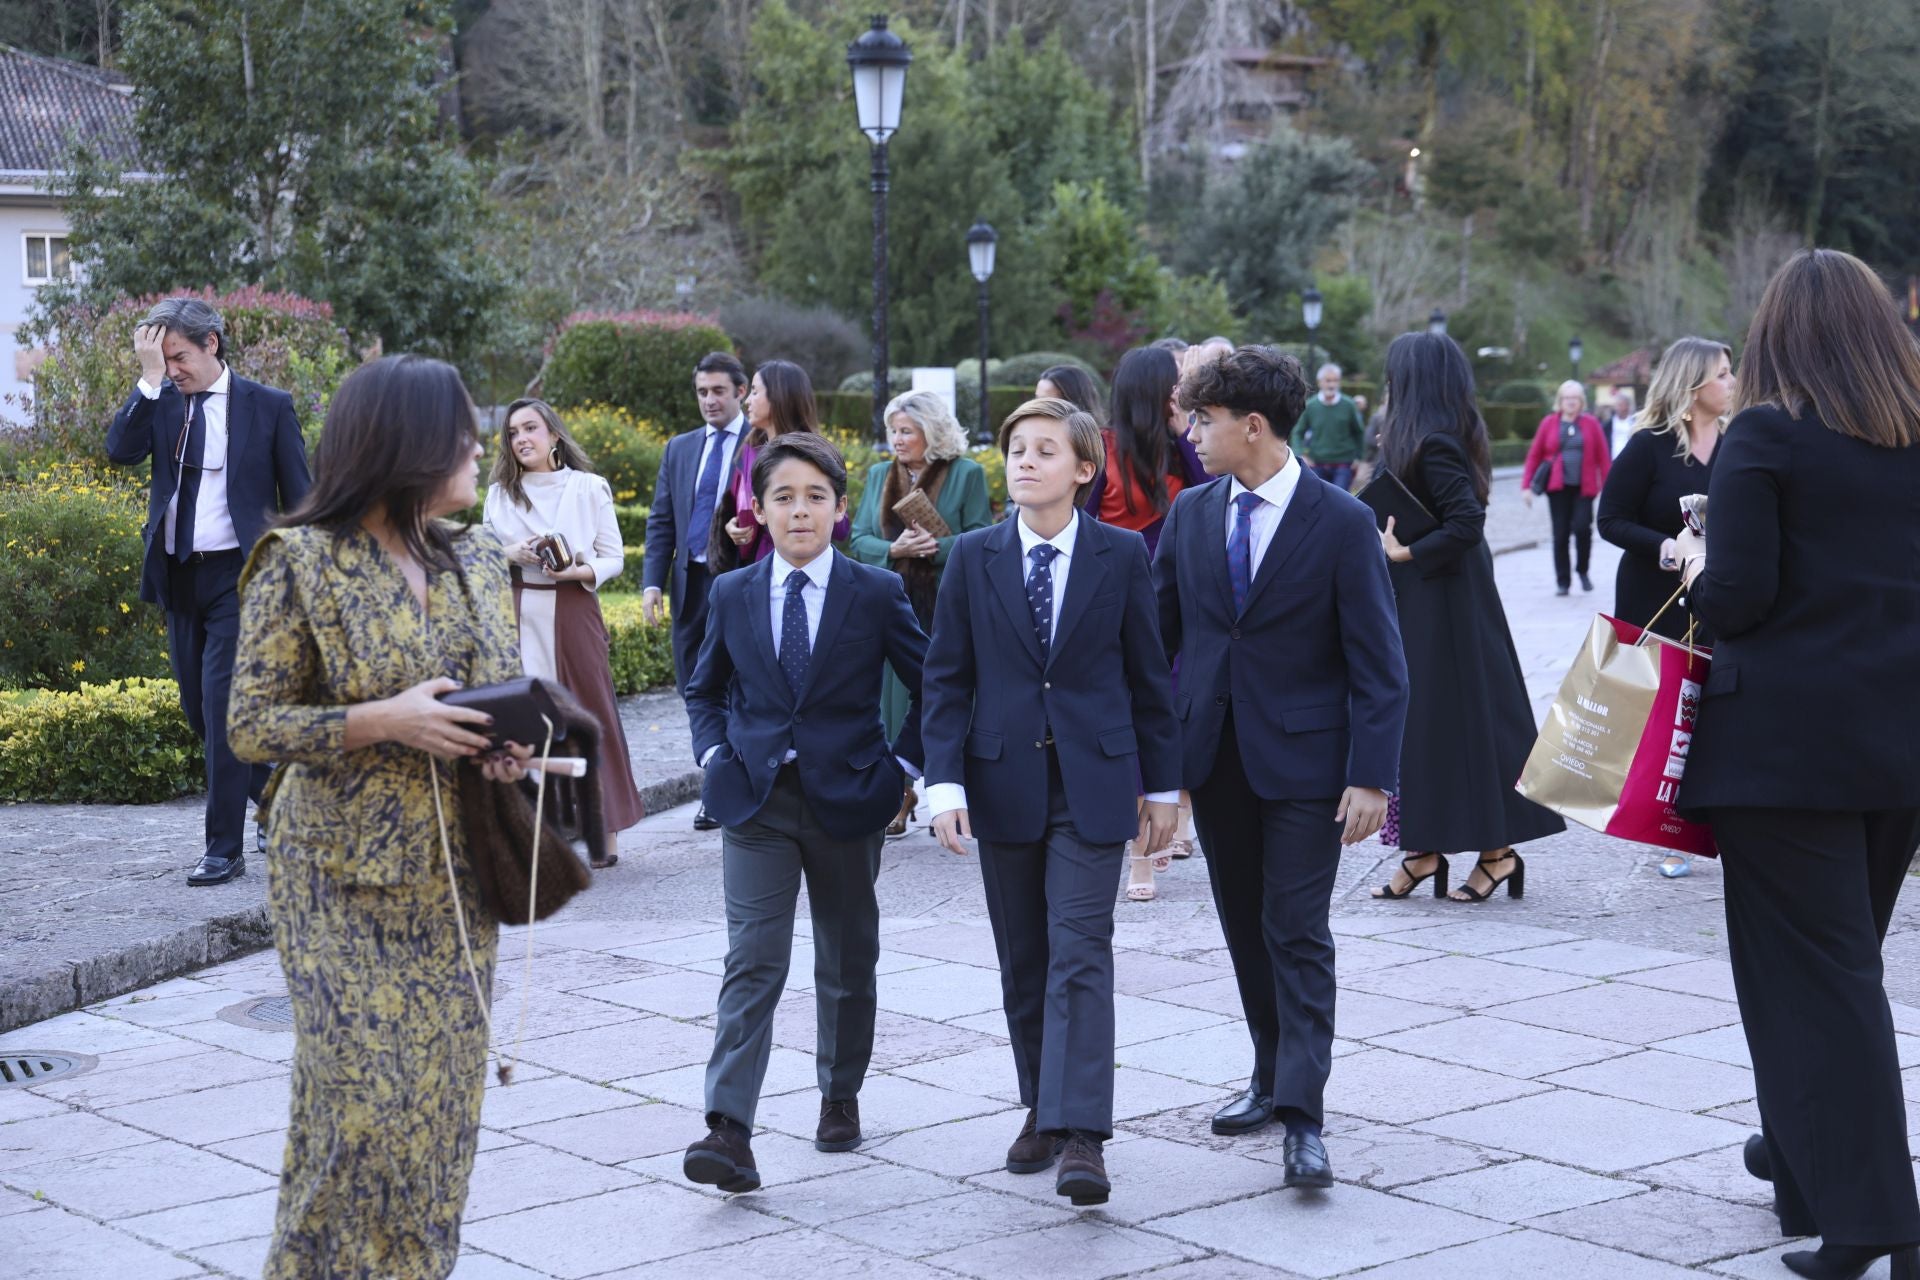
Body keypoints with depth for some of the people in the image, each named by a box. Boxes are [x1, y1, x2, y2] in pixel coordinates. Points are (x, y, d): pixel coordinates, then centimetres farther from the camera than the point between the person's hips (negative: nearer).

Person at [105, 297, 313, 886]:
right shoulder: (160, 403, 6)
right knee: (199, 709, 12)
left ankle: (224, 848, -5)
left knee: (223, 706, -11)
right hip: (178, 575, 5)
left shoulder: (268, 407, -3)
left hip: (238, 576, -5)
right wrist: (150, 380, -17)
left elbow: (298, 498, -1)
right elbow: (120, 449, -12)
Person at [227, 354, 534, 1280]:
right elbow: (253, 727, -9)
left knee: (445, 1096, 7)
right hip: (349, 881, -5)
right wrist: (383, 722, -21)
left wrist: (515, 741, -5)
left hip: (454, 878, 6)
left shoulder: (477, 561, 8)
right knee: (366, 1097, -8)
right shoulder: (300, 565, -9)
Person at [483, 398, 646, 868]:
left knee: (588, 712, -1)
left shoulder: (589, 488, 2)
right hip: (519, 616, 2)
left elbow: (613, 557, 3)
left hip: (573, 612, -2)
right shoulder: (499, 493, 10)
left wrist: (581, 572, -16)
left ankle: (602, 831, 5)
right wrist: (512, 555, -8)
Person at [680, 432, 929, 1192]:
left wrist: (899, 765, -2)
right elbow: (705, 690, 18)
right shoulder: (732, 595, 4)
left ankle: (840, 1097, 33)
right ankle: (729, 1130, -17)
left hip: (846, 800, 0)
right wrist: (716, 757, 3)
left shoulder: (877, 593, -2)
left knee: (848, 964, 13)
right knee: (752, 963, -10)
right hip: (756, 803, 0)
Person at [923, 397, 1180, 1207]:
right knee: (1023, 958, 10)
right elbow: (947, 678, 3)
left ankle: (1082, 1137, -14)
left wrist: (1161, 785, 6)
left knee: (1080, 952, -10)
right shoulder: (973, 557, 3)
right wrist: (945, 782, -7)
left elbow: (1149, 675, 5)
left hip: (1092, 783, -2)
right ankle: (1041, 1109, 24)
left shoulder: (1122, 555, 0)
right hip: (1003, 780, 2)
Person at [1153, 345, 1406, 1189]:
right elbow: (1157, 635, 10)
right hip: (1213, 755, 5)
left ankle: (1302, 1118, -7)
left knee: (1297, 931, -6)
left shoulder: (1342, 524, -9)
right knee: (1245, 926, 13)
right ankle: (1274, 1077, 28)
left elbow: (1378, 665, -9)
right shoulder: (1190, 514, 5)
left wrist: (1370, 776, -15)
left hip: (1302, 757, -5)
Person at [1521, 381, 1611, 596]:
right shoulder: (1549, 423, 6)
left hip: (1583, 487, -1)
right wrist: (1526, 485, 1)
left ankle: (1582, 571, 12)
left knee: (1582, 527, -14)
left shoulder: (1590, 424, 5)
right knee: (1560, 534, -1)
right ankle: (1563, 582, 8)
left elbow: (1603, 457, 4)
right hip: (1557, 487, 1)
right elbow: (1534, 455, 7)